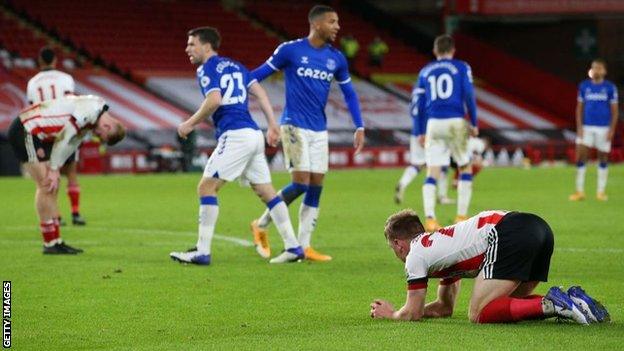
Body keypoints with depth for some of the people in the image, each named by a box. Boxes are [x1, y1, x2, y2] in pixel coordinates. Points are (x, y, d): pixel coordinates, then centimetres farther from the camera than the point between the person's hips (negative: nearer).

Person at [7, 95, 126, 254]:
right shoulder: (92, 109, -22)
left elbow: (70, 144, 7)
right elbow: (64, 137, -22)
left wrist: (55, 170, -5)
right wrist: (54, 170, -15)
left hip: (38, 137, 10)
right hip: (24, 132, -10)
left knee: (51, 187, 10)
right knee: (46, 185, -9)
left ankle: (55, 241, 13)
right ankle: (50, 243, -6)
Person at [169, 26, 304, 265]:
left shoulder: (206, 69, -2)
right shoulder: (235, 66, 22)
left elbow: (214, 100, -18)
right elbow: (260, 93, 15)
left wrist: (190, 124, -7)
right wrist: (272, 125, 11)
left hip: (235, 136, -8)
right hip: (253, 134, 8)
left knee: (206, 187, -6)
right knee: (266, 192, 12)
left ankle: (202, 252, -10)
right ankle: (293, 247, 10)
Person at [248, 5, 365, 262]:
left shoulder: (336, 59, 7)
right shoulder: (290, 50, -7)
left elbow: (349, 94, 15)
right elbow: (260, 74, -1)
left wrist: (359, 127, 6)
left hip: (319, 130, 6)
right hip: (295, 126, -5)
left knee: (316, 188, 1)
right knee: (301, 184, -13)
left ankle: (304, 246, 6)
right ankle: (261, 225, 7)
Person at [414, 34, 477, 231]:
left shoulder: (425, 71, 13)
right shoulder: (462, 68, 5)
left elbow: (419, 103, 12)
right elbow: (469, 95, -4)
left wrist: (422, 132, 19)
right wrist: (474, 124, 3)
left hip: (433, 123, 2)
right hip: (456, 122, -2)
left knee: (432, 173, 2)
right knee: (465, 168, 14)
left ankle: (429, 218, -12)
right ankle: (462, 217, 8)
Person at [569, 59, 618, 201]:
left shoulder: (610, 88, -1)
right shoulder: (584, 86, 5)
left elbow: (614, 110, 1)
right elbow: (579, 108, 9)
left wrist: (612, 130, -7)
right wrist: (579, 127, 0)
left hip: (603, 128, -2)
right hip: (586, 127, 2)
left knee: (603, 158, 5)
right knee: (580, 157, -6)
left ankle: (601, 191, 15)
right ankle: (580, 191, 0)